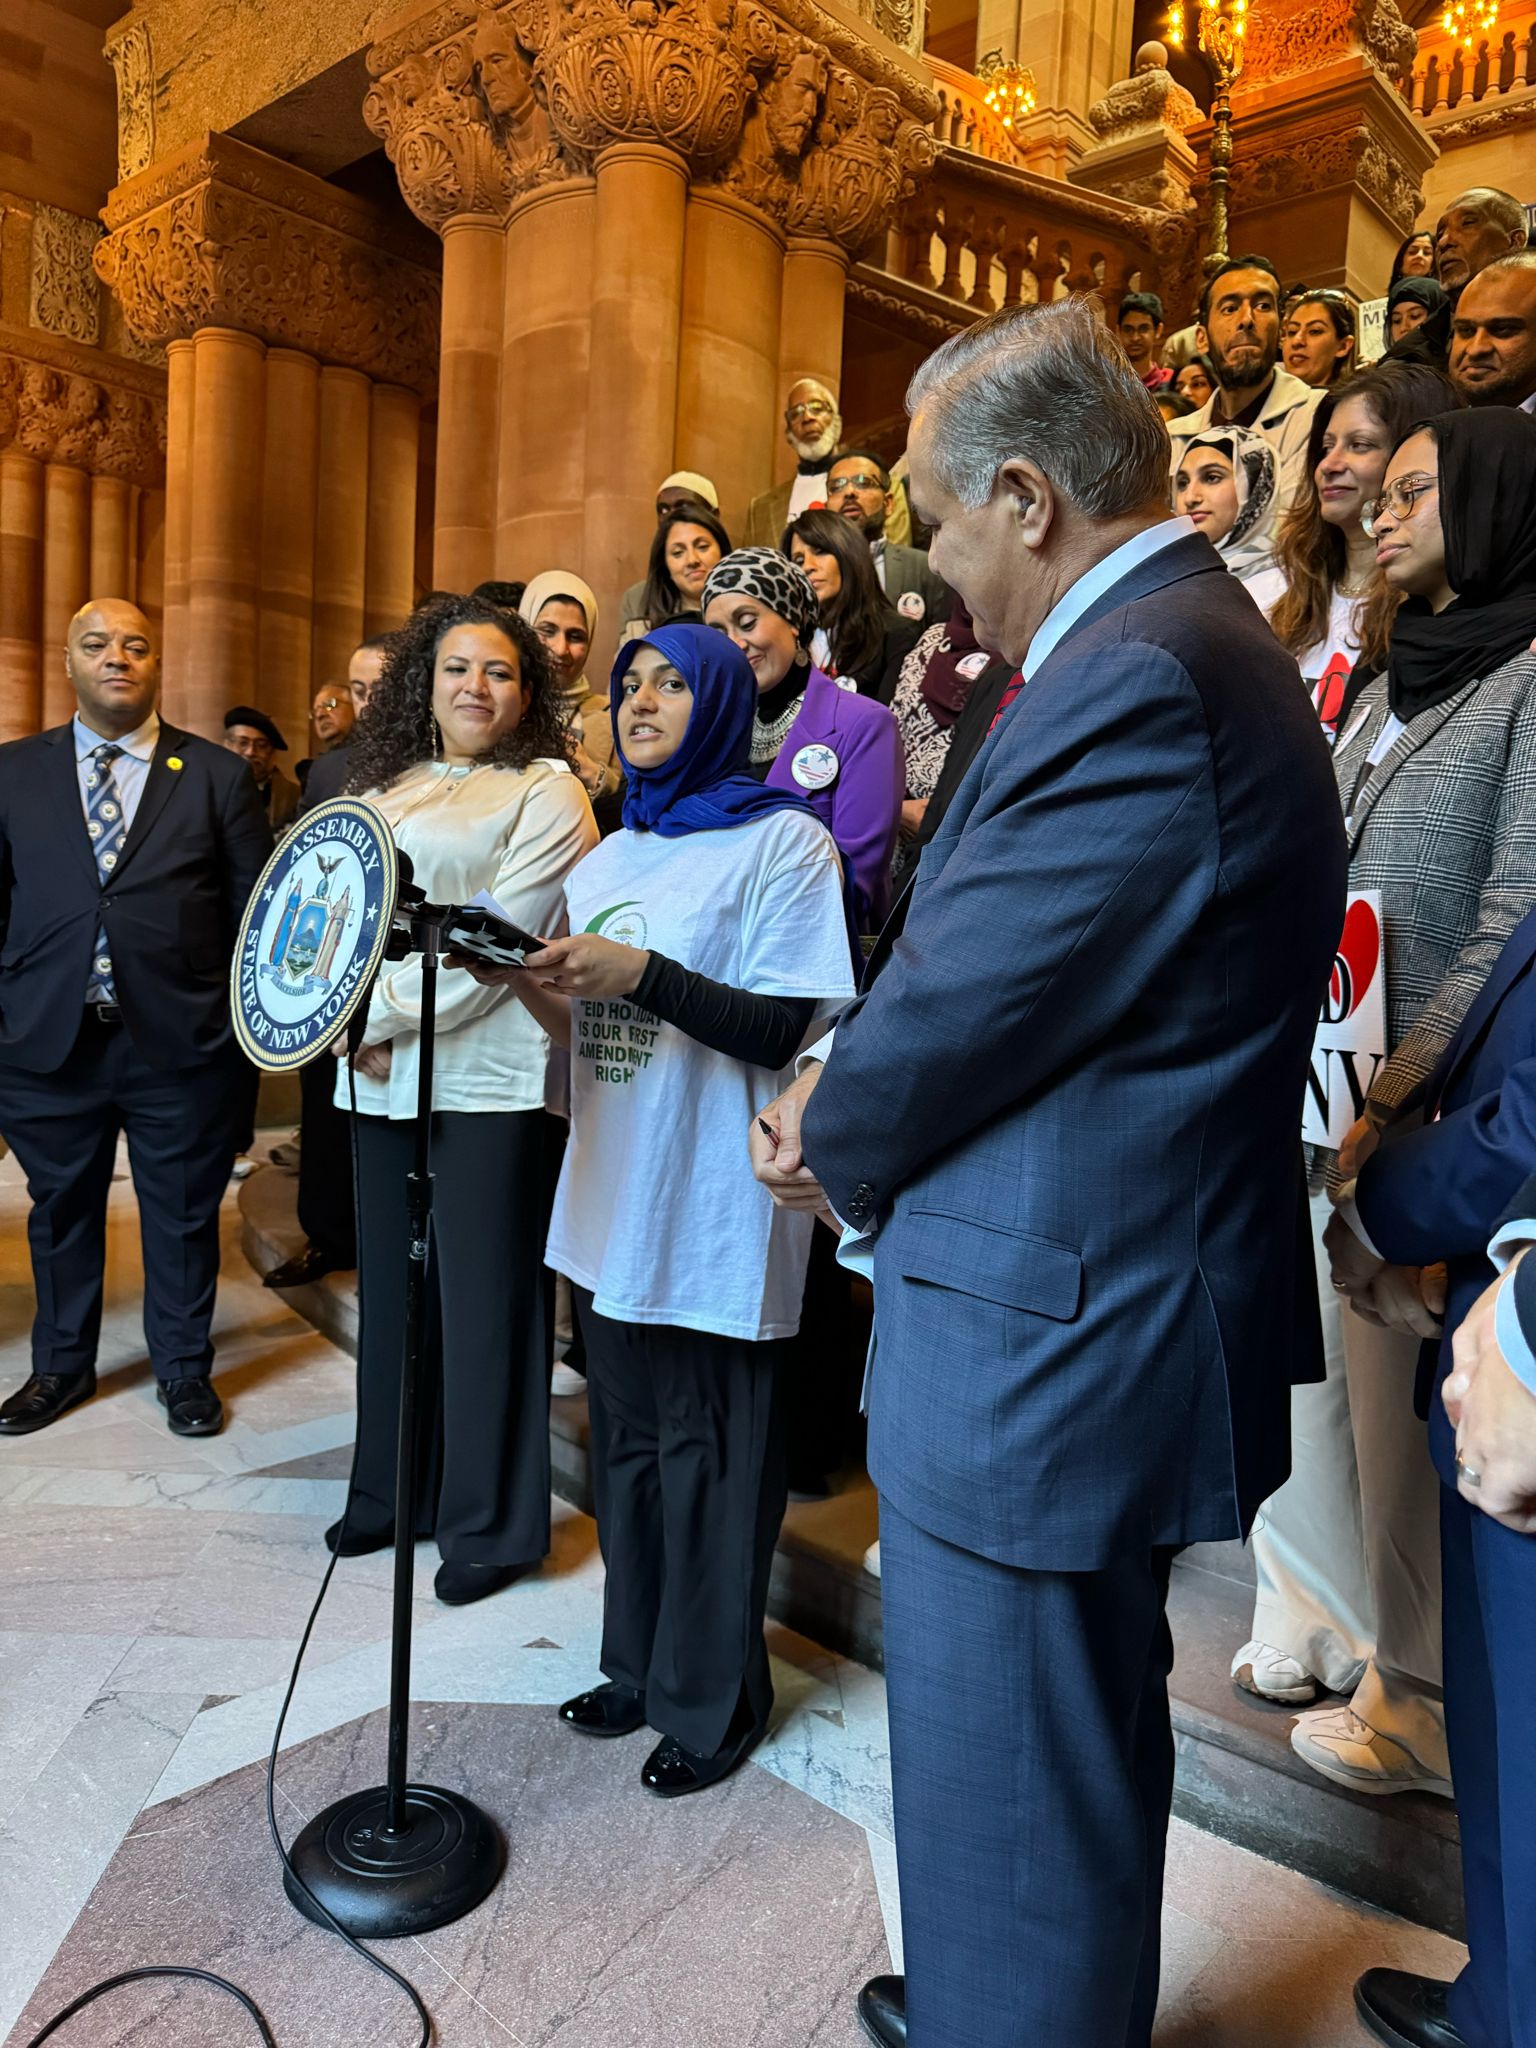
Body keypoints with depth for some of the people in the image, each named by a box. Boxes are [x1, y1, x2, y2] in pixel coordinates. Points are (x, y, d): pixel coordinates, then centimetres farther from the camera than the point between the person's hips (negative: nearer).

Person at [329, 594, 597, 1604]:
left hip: (489, 1074, -6)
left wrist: (391, 1016, -12)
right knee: (392, 1285, 14)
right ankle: (393, 1491, 32)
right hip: (383, 1076, 6)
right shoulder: (381, 791, 16)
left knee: (484, 1295, 0)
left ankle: (490, 1522, 16)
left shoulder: (546, 791, -2)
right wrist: (357, 1017, -5)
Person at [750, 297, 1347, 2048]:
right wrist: (848, 1084, 1)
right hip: (1108, 1318, 11)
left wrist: (828, 1145, -2)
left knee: (1007, 1819, 11)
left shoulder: (1137, 680, -23)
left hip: (1043, 1361, -11)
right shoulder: (1178, 642, 11)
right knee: (1093, 1761, 29)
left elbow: (962, 1010, -21)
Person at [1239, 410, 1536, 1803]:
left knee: (1407, 1400, 4)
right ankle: (1333, 1624, 34)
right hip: (1330, 1083, 7)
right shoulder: (1397, 680, 15)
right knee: (1322, 1367, 14)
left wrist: (1392, 1099, -21)